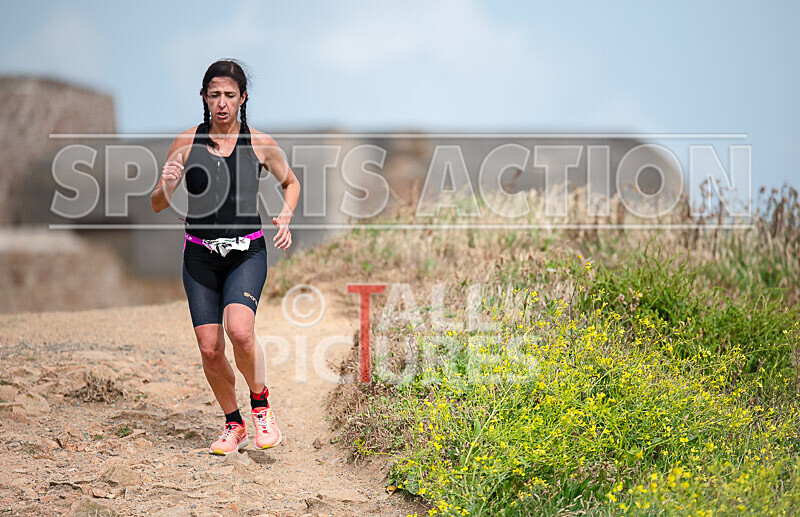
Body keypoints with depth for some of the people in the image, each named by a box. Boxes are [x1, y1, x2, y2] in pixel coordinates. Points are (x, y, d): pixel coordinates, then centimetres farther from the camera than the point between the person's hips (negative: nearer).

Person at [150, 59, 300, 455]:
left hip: (247, 252, -2)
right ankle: (234, 425, 19)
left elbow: (291, 182, 18)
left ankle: (261, 407, -2)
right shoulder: (186, 143, 0)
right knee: (210, 349, -3)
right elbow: (157, 205, 5)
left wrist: (285, 219, 0)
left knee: (239, 331, -26)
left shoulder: (260, 144, -1)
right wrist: (167, 186, -17)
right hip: (200, 255, 2)